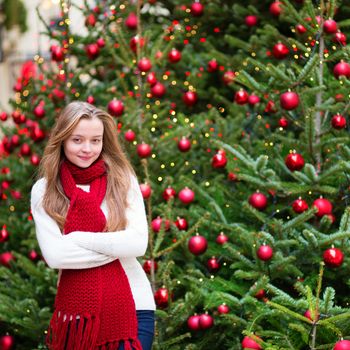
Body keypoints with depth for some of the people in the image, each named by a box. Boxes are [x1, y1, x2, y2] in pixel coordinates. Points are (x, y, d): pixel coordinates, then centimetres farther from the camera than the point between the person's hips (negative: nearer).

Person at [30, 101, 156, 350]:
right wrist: (115, 245, -11)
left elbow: (138, 243, -11)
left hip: (132, 307, 0)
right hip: (77, 310, 1)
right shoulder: (44, 190, 0)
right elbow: (53, 255, -11)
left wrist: (77, 238, -12)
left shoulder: (122, 180, 0)